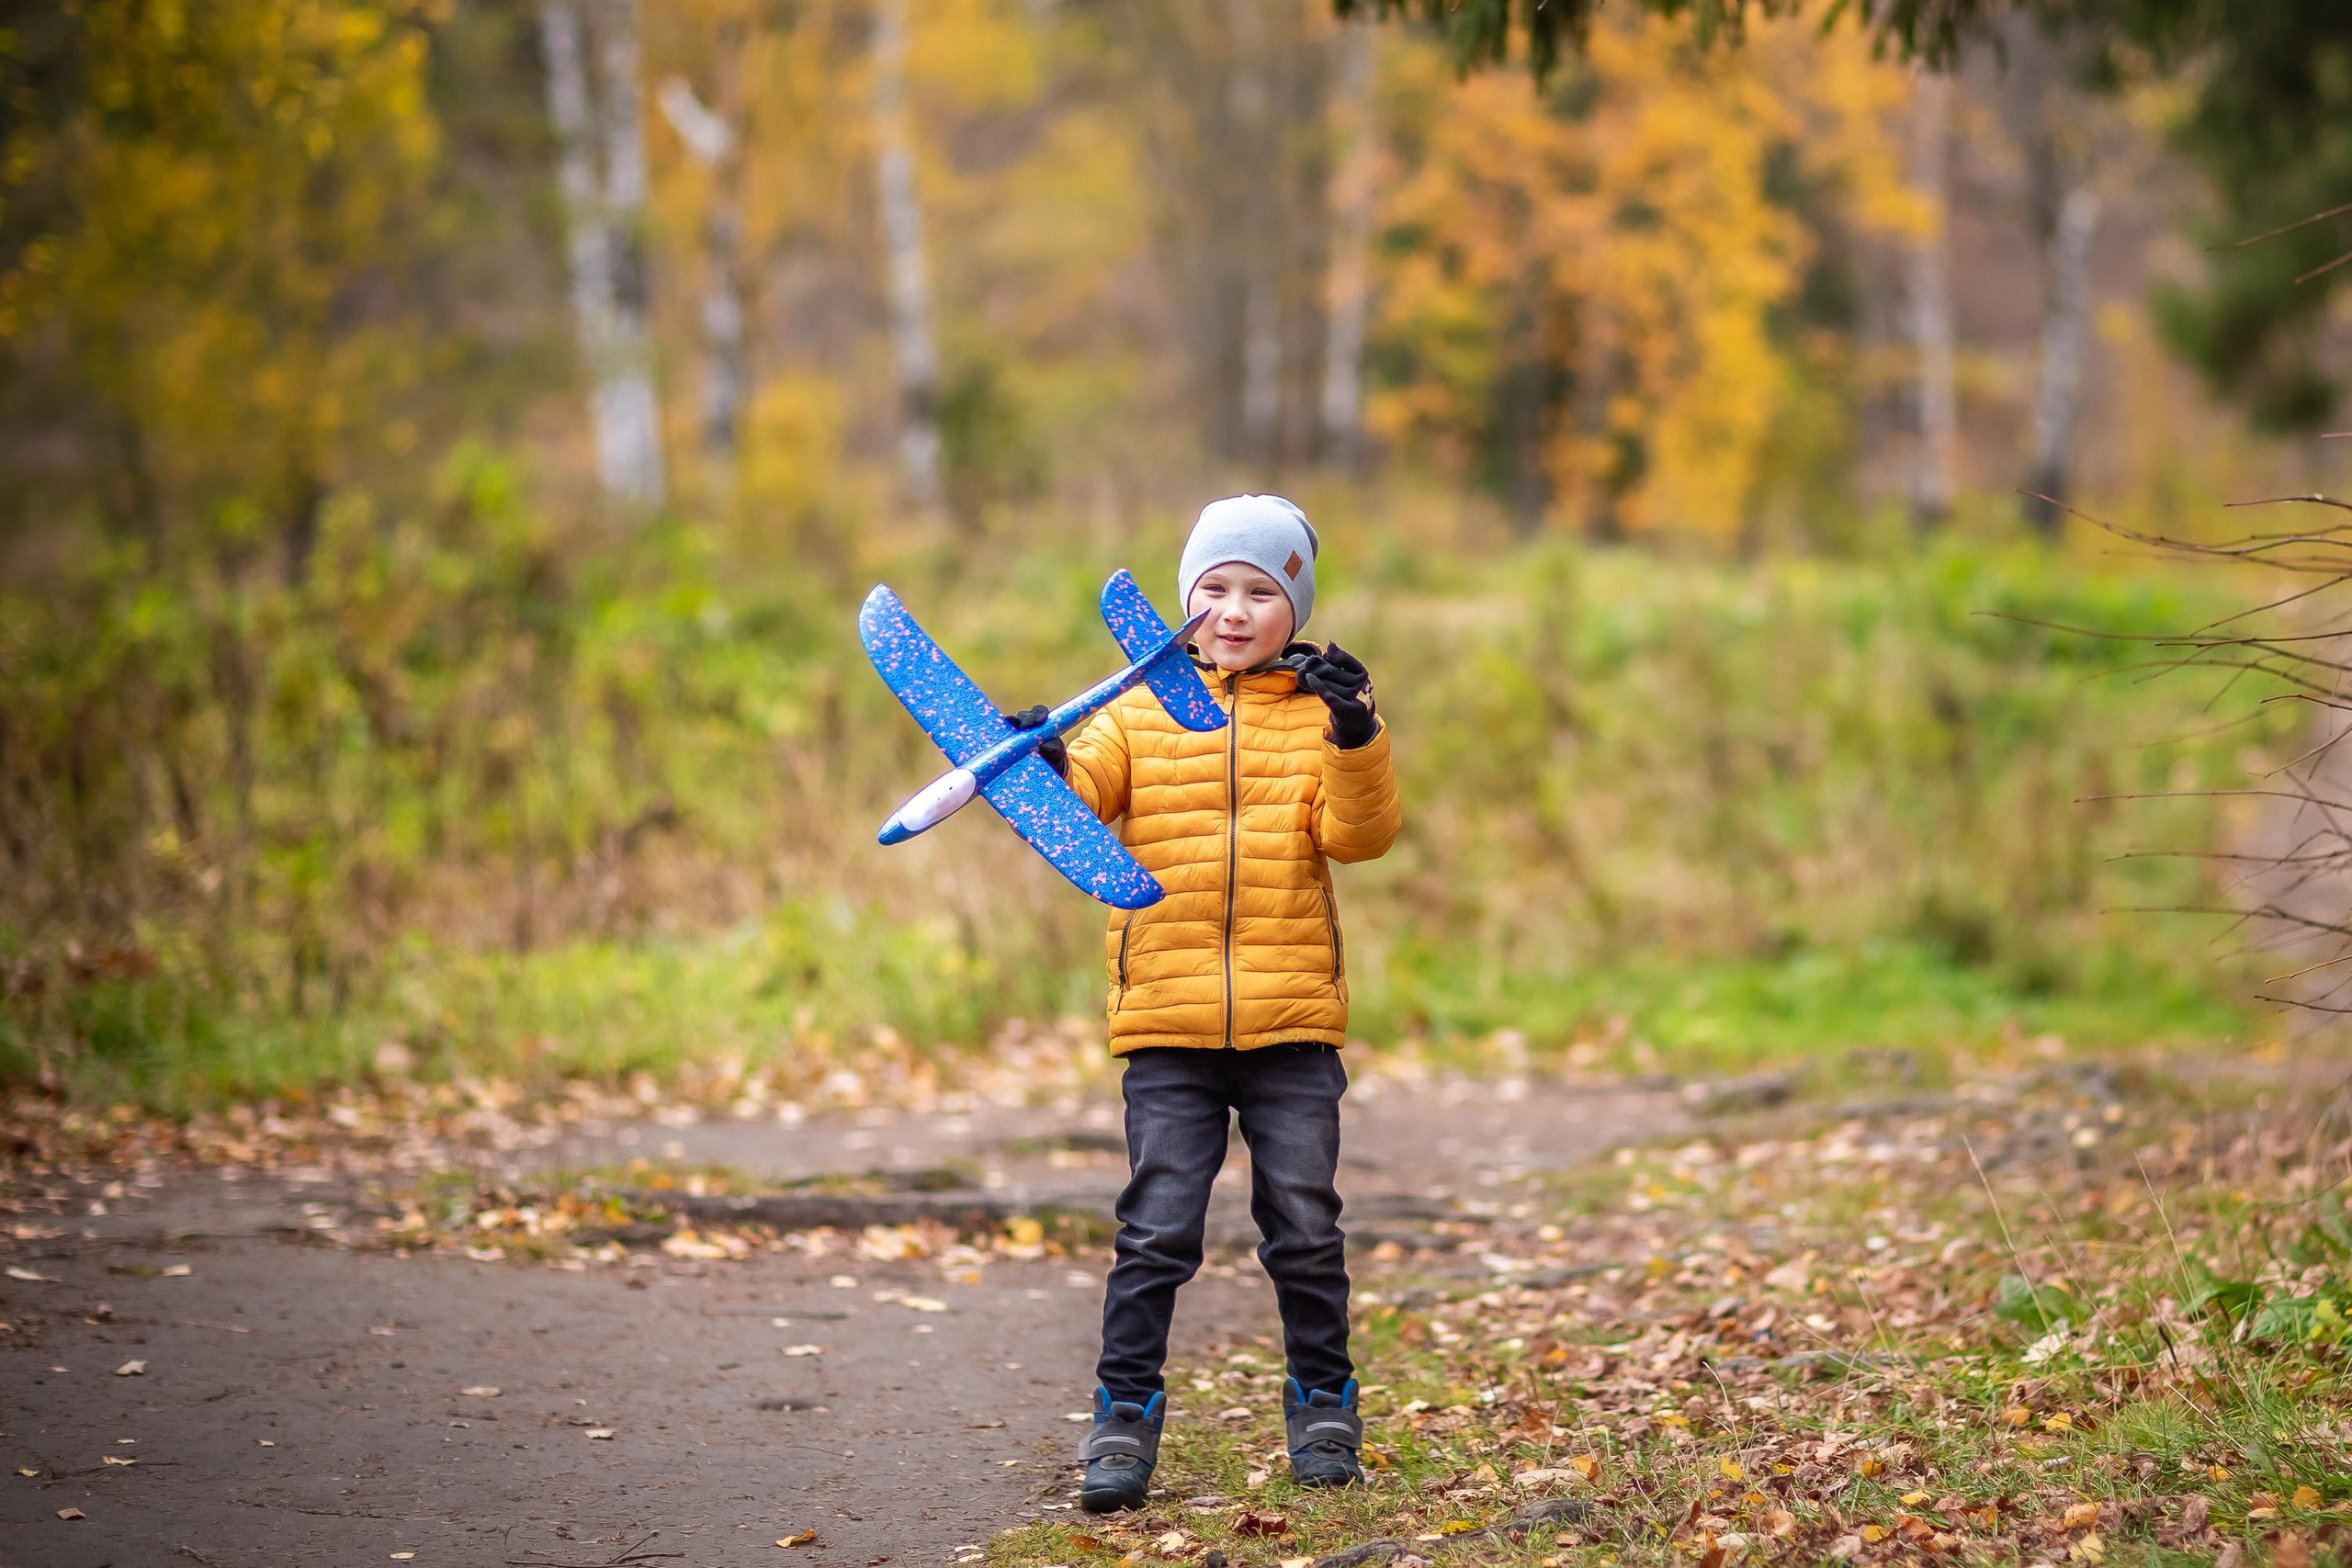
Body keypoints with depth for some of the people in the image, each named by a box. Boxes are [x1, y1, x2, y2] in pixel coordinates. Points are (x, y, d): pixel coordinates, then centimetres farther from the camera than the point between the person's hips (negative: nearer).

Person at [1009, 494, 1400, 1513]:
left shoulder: (1319, 714, 6)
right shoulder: (1139, 711, 7)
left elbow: (1355, 834, -6)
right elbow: (1084, 794, -4)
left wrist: (1355, 742, -22)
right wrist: (1045, 771, -25)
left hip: (1292, 1019, 0)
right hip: (1165, 1016, 0)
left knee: (1304, 1227, 7)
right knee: (1155, 1229, -2)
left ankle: (1322, 1403, 23)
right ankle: (1125, 1413, 7)